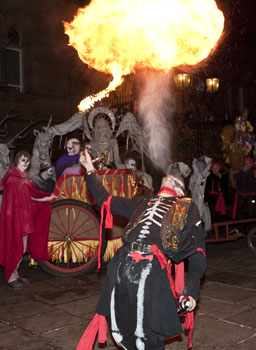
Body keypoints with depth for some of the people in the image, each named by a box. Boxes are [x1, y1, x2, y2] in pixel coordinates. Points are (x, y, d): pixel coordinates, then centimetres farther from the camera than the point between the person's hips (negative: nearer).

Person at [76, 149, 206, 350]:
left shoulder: (187, 208, 17)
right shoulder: (142, 202, 28)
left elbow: (198, 255, 11)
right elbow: (105, 201, 36)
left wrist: (191, 291, -1)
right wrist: (91, 171, 31)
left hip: (151, 271, -4)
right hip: (121, 264, 5)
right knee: (120, 334, 13)